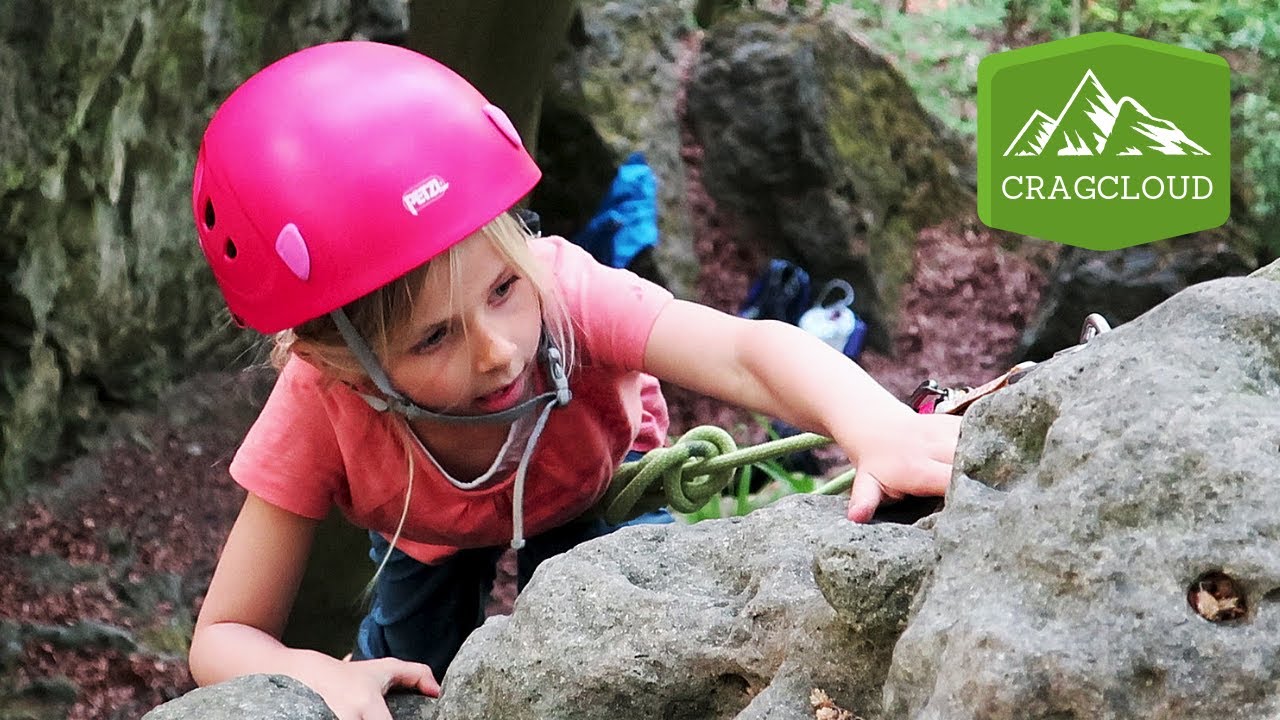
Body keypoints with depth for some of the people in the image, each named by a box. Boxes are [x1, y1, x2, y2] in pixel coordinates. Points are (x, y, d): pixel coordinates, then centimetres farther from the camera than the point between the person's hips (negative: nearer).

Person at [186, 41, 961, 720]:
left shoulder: (563, 290, -44)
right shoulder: (318, 408, -41)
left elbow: (749, 352, -61)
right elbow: (223, 638, -34)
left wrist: (879, 429, -82)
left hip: (597, 488, 0)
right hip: (429, 534, 1)